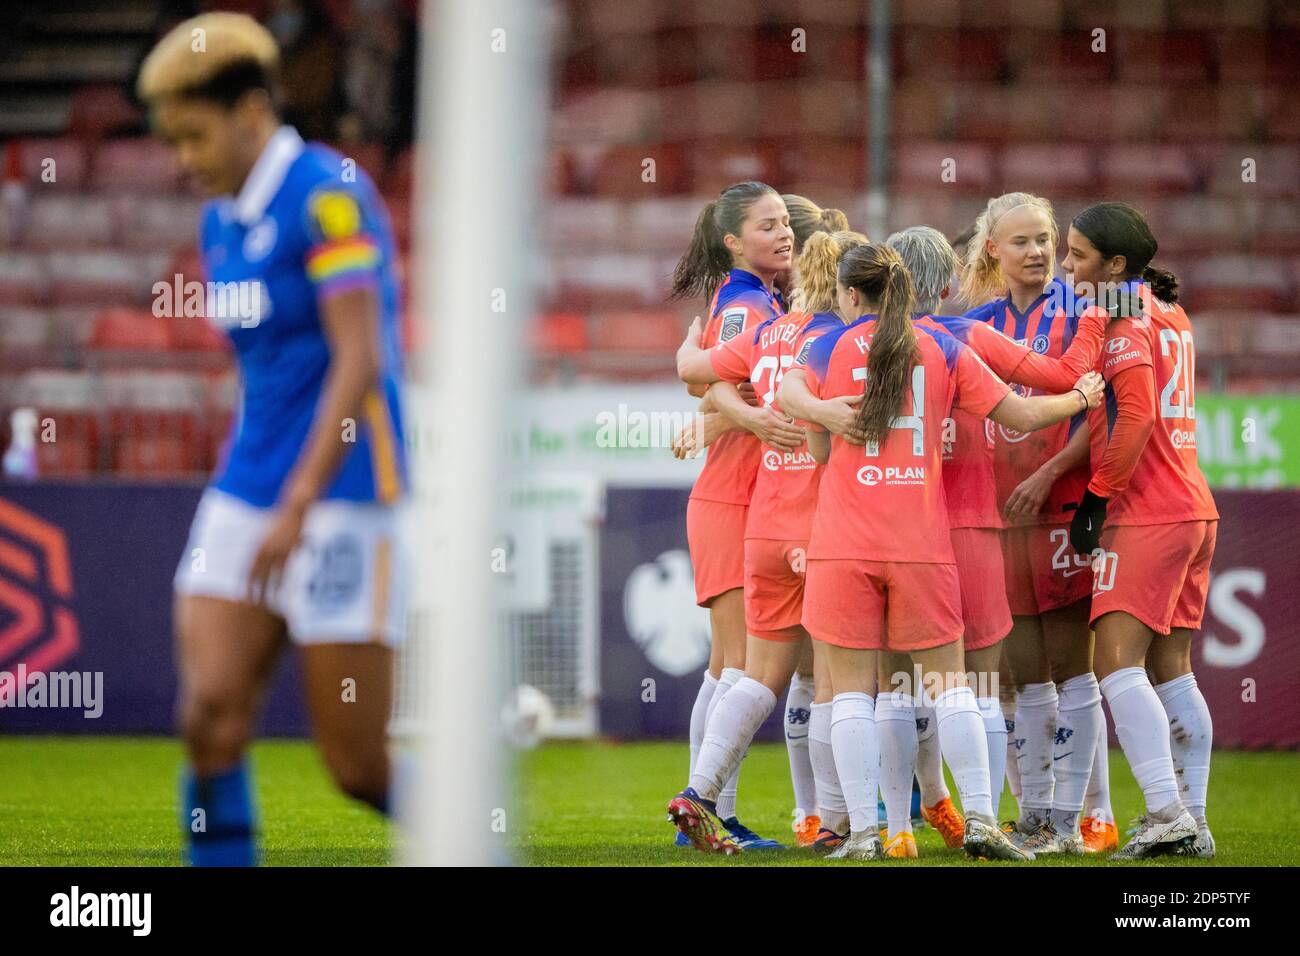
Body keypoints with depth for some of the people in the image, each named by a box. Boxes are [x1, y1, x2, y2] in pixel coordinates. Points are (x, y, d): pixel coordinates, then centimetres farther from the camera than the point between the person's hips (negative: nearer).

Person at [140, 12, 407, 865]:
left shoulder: (326, 196, -13)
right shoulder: (222, 223, 13)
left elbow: (359, 362, -20)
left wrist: (298, 509, -25)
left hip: (343, 498, -8)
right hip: (245, 496, 8)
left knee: (361, 767, -4)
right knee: (211, 720, -9)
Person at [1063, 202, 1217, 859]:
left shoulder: (1124, 321, -10)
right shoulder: (1169, 316, 17)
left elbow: (1135, 418, -19)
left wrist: (1096, 496, -12)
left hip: (1146, 515, -9)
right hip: (1193, 508, 9)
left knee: (1117, 662, -11)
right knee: (1171, 668, 10)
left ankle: (1167, 812, -20)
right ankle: (1192, 821, 9)